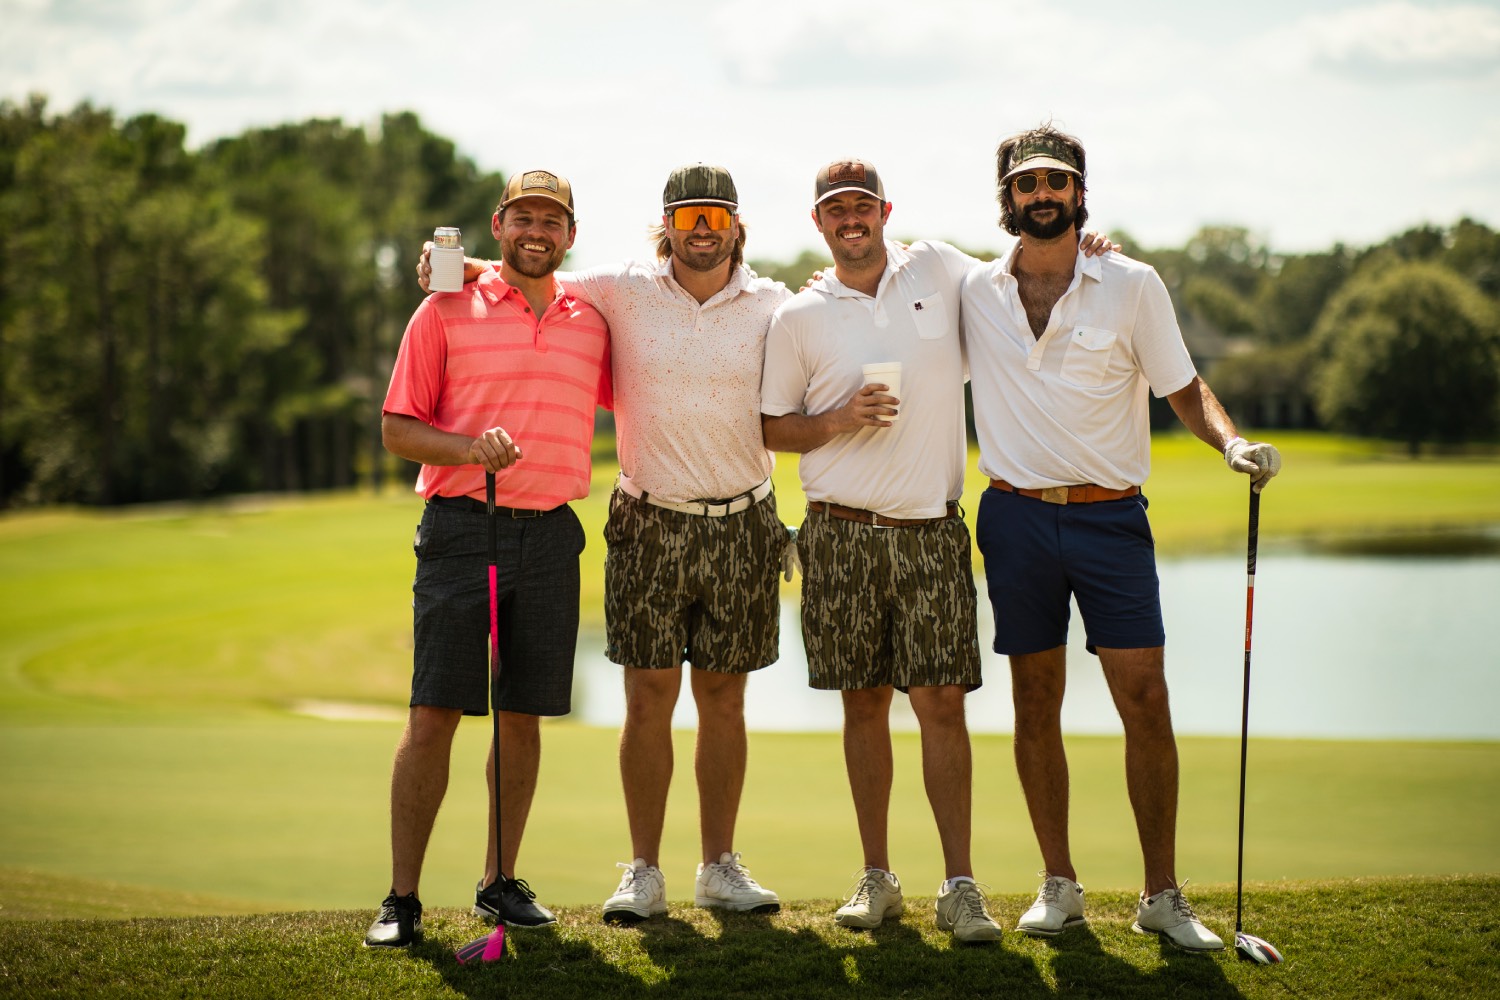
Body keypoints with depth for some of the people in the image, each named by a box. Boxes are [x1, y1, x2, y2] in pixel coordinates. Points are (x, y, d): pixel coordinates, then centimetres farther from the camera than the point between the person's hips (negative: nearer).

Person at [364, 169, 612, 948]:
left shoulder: (592, 323, 11)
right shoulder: (446, 311, 2)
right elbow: (397, 430, -1)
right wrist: (472, 447, -17)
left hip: (550, 535, 3)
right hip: (461, 527, -3)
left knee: (523, 715, 7)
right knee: (432, 715, -5)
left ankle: (500, 882, 19)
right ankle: (402, 899, -1)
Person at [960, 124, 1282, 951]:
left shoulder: (1133, 285, 0)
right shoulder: (973, 292, 5)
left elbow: (1182, 387, 4)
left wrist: (1232, 442, -14)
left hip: (1110, 516, -1)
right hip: (1015, 515, 2)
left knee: (1145, 702, -6)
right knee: (1035, 705, 5)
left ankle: (1162, 894, 3)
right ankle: (1058, 885, 16)